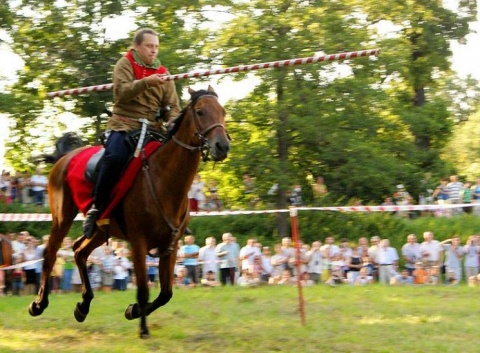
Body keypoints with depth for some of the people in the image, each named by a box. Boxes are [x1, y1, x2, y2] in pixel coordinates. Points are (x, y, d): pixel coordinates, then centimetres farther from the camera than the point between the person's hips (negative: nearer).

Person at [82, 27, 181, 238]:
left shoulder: (162, 73, 16)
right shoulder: (125, 64, 5)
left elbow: (172, 106, 12)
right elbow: (121, 92, -12)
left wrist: (173, 122, -11)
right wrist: (146, 82, -25)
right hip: (124, 125, -5)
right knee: (115, 157, -33)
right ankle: (96, 208, -21)